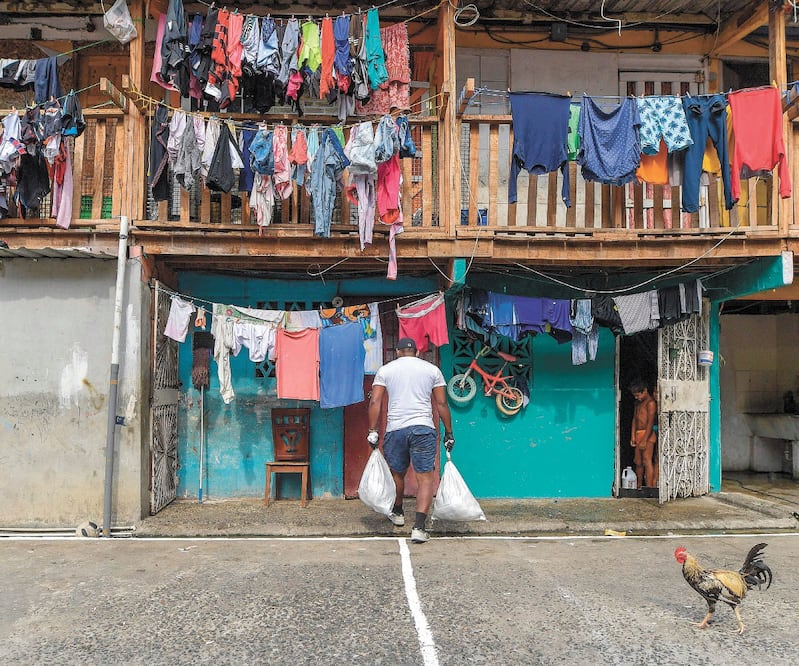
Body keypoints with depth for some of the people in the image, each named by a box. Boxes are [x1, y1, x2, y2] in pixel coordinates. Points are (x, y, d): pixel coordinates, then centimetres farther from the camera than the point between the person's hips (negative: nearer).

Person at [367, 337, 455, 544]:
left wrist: (372, 431, 4)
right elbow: (442, 404, 7)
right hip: (423, 428, -1)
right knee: (425, 478, -1)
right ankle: (419, 527, -11)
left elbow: (375, 402, 1)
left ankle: (397, 513, 41)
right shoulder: (432, 369, 10)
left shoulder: (385, 370, 11)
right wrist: (449, 433, 12)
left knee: (397, 474, 21)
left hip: (395, 429, 1)